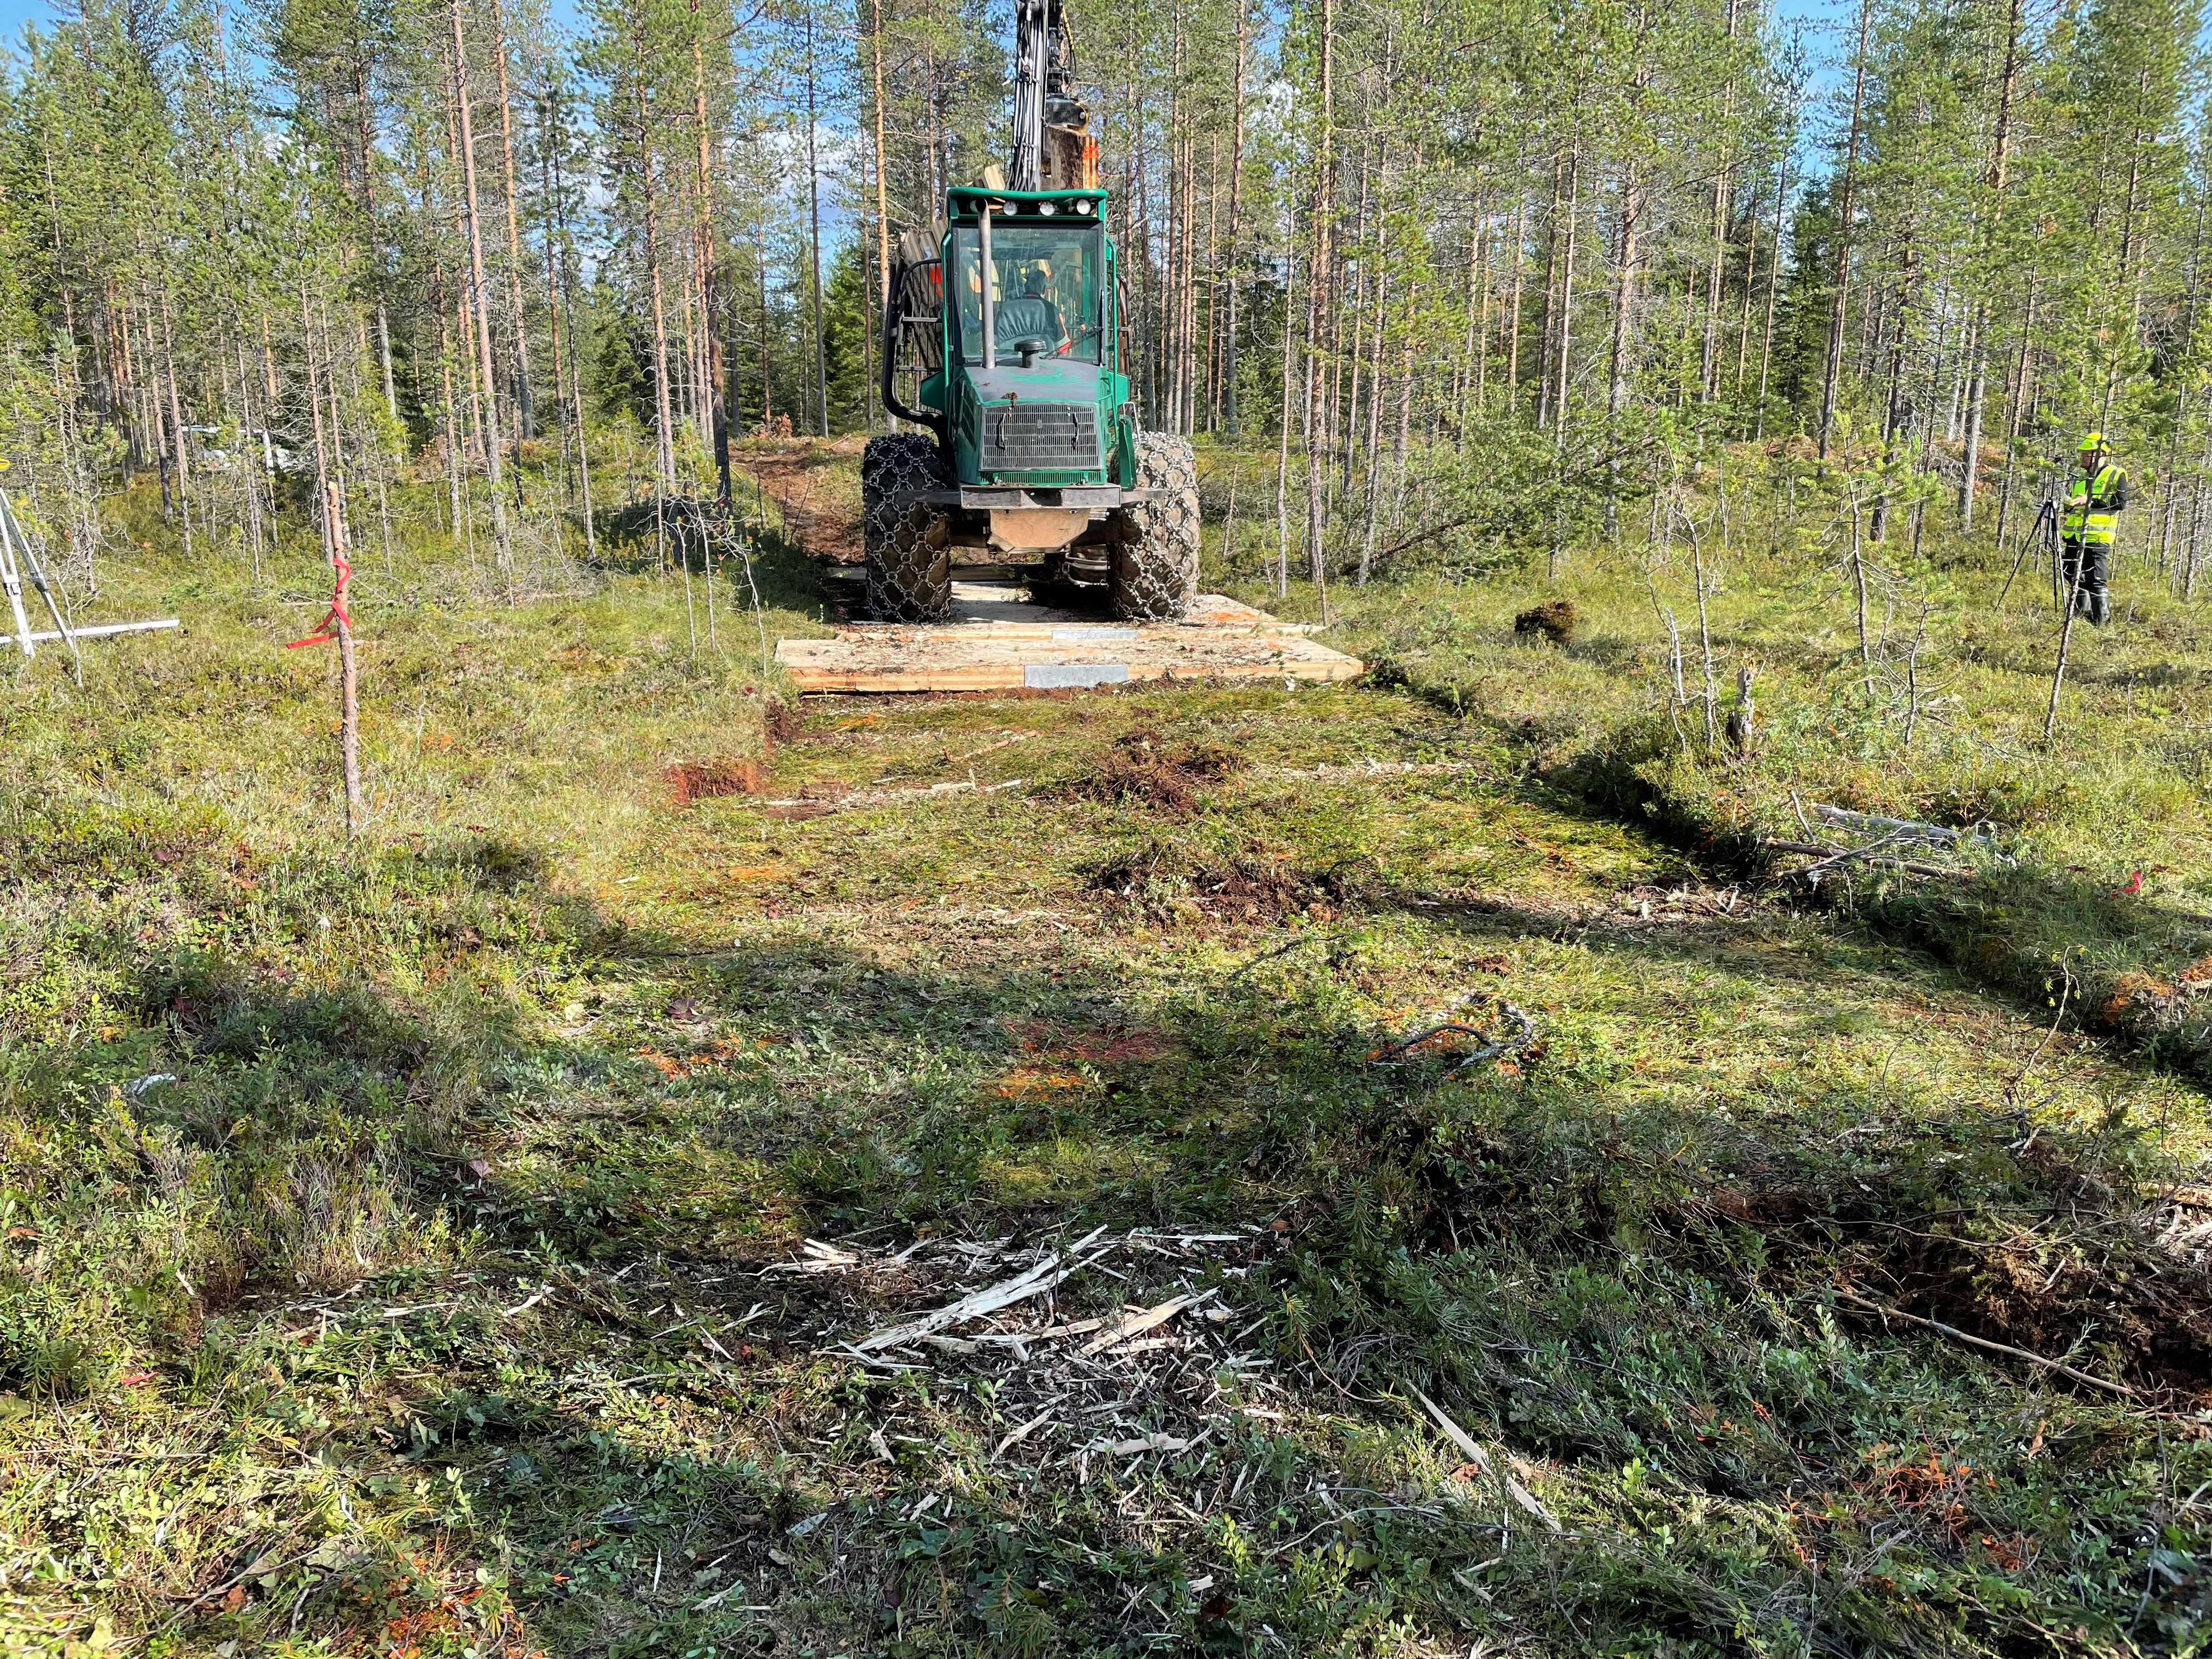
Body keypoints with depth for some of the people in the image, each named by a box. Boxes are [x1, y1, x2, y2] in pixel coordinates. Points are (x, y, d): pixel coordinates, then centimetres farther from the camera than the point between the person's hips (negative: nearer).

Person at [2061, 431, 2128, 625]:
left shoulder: (2116, 475, -1)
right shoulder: (2080, 476, 20)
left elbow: (2120, 503, -12)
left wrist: (2091, 501, -19)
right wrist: (2066, 506, 6)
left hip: (2096, 536, -8)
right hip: (2074, 535, 8)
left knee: (2096, 580, -10)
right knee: (2075, 577, 10)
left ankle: (2102, 620, -4)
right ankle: (2079, 616, 20)